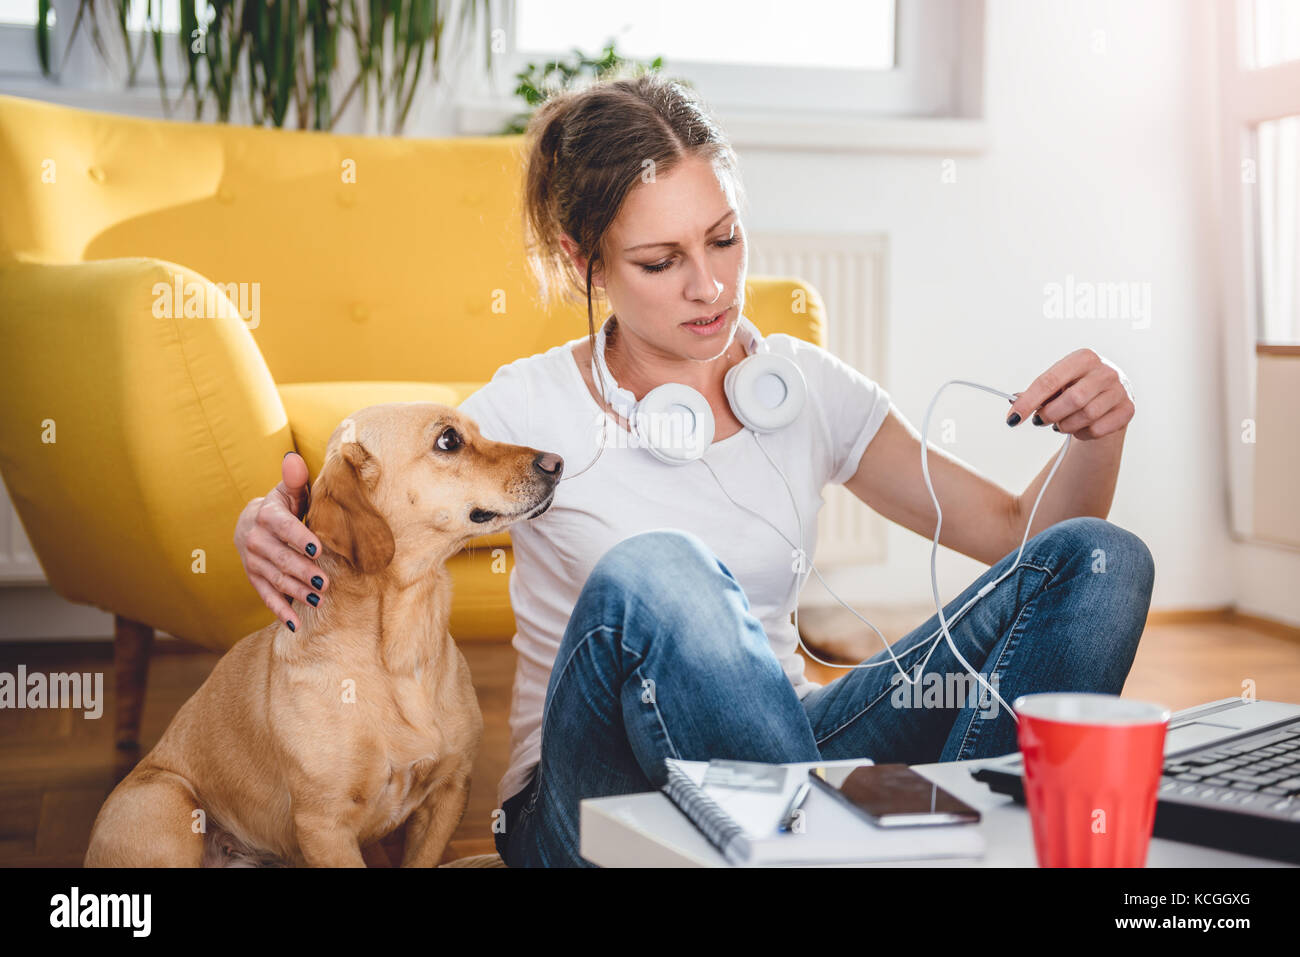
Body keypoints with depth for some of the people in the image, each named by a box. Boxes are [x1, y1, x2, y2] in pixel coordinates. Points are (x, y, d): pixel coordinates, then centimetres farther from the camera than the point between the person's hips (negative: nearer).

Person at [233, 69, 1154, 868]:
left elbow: (1015, 532, 9)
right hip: (588, 804, -4)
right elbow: (344, 548, -3)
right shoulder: (535, 409, -5)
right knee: (649, 571, -39)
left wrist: (1098, 436, -11)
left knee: (1100, 558, -12)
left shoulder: (805, 386, 5)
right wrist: (268, 529, -27)